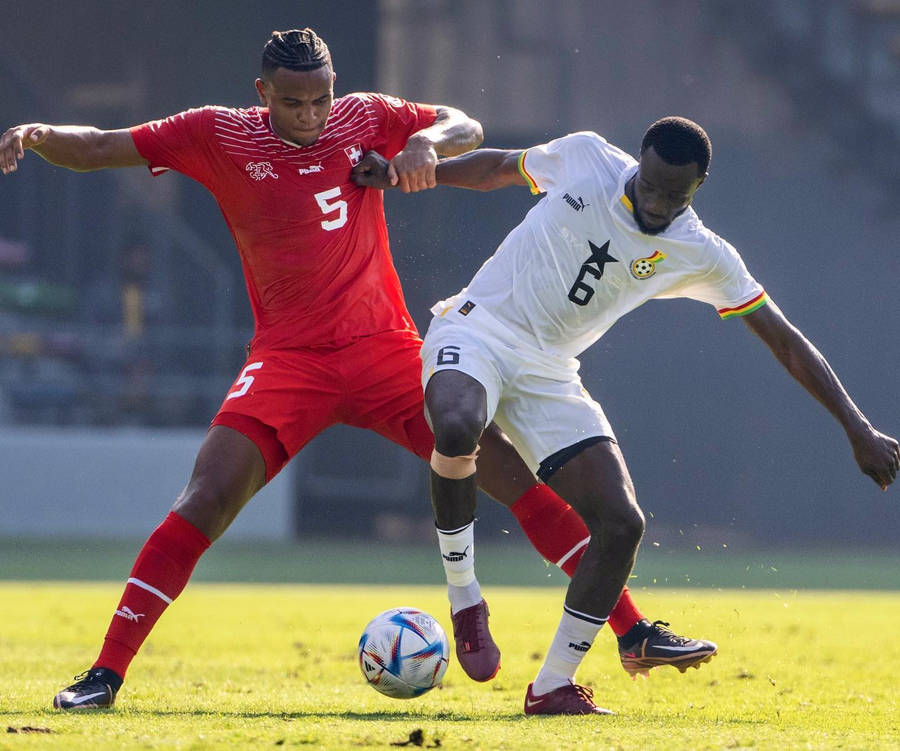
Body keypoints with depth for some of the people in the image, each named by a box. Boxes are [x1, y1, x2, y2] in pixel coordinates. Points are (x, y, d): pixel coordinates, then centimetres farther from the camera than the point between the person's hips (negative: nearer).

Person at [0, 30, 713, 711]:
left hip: (384, 348, 2)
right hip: (288, 360, -2)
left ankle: (633, 629, -1)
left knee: (510, 467, -7)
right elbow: (96, 149, -1)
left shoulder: (365, 118, 4)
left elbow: (468, 128, 10)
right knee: (206, 500, -18)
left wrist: (425, 142, -12)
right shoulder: (220, 135, -2)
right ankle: (105, 673, -11)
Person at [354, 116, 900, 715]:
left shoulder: (702, 257, -1)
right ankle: (464, 595, -16)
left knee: (623, 524, -13)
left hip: (549, 374, 3)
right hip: (474, 330, -3)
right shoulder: (587, 159, -3)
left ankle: (553, 687, 0)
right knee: (458, 429, -38)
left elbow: (785, 340, 2)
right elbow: (497, 168, 16)